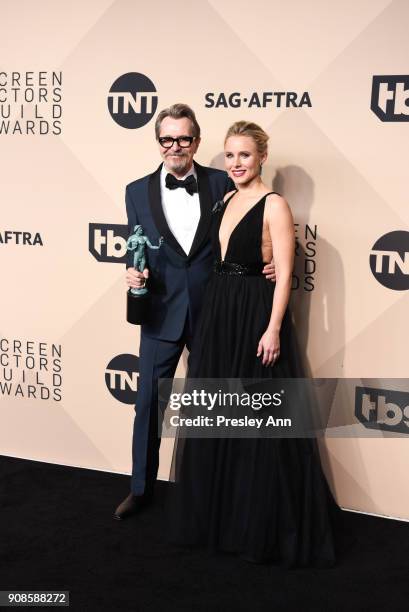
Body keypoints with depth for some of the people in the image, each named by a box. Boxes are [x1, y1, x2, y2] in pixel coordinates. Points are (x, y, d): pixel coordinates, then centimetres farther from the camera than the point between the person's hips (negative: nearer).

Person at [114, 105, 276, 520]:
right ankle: (141, 488, 26)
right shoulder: (138, 191, 2)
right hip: (162, 313, 1)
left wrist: (267, 266, -14)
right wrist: (133, 272, -15)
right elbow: (135, 250, 6)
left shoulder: (221, 183, -2)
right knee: (148, 402, 8)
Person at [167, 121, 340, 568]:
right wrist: (212, 311, 10)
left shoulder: (274, 205, -9)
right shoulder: (224, 201, 12)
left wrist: (273, 329, -20)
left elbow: (284, 274, -14)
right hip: (217, 314, 8)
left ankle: (263, 526, 15)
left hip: (256, 316, -7)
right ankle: (218, 514, 29)